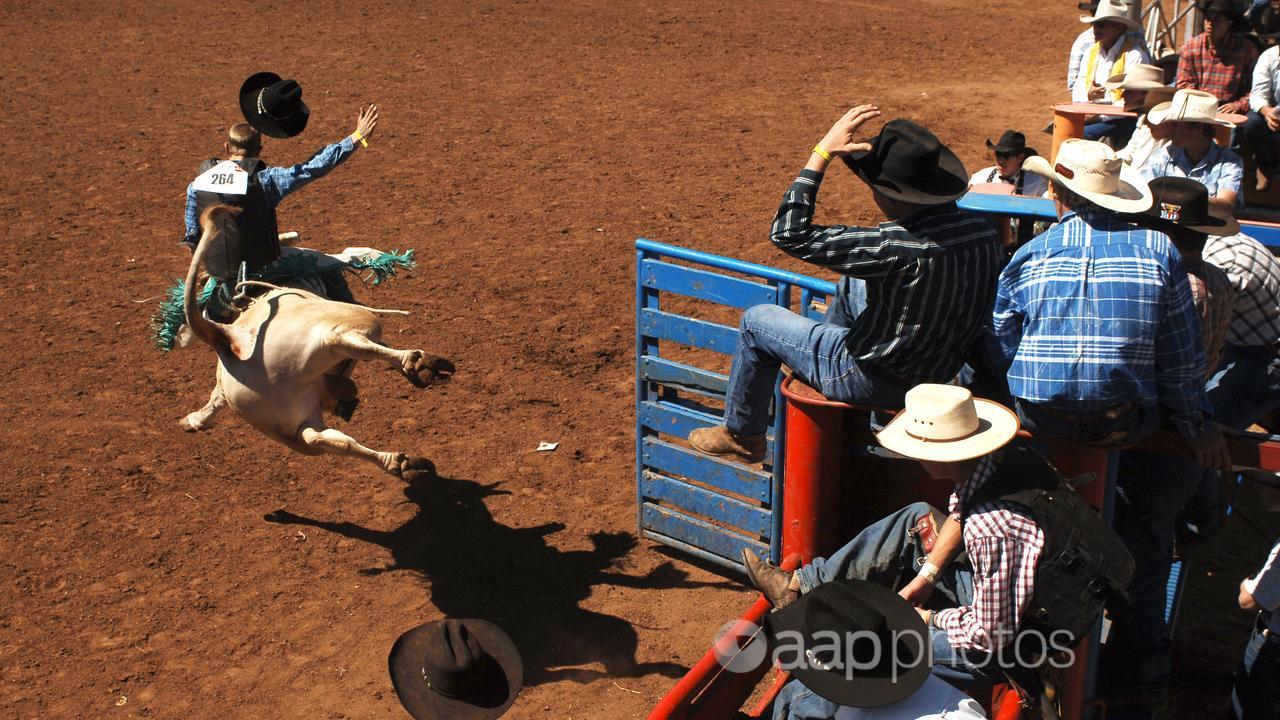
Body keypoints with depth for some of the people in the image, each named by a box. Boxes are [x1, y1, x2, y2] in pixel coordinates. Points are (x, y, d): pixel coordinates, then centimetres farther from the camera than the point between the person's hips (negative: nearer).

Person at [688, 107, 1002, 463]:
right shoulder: (985, 232, -12)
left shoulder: (900, 247, -35)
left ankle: (742, 435, 28)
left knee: (756, 321, 10)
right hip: (940, 372, 8)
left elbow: (789, 234, -28)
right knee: (853, 282, 27)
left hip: (878, 383, -7)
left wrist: (823, 152, -22)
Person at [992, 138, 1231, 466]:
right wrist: (1198, 427, 15)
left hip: (1041, 420, 0)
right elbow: (1182, 357, 1)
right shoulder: (1159, 250, -3)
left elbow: (1001, 348, 6)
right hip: (1123, 426, 0)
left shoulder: (1027, 256, -2)